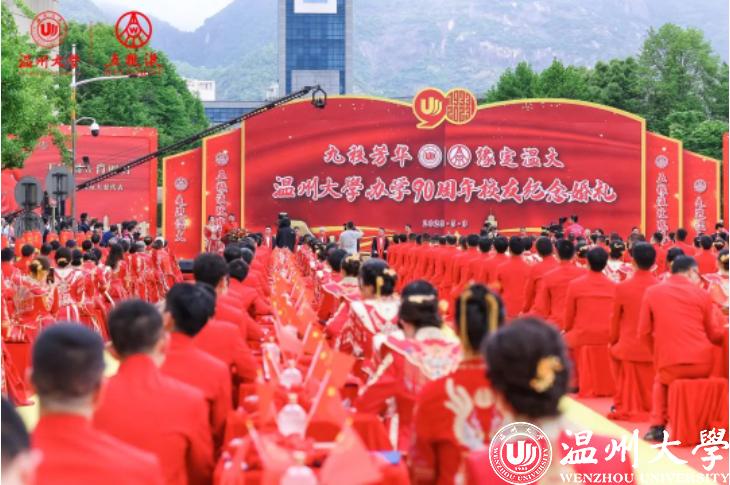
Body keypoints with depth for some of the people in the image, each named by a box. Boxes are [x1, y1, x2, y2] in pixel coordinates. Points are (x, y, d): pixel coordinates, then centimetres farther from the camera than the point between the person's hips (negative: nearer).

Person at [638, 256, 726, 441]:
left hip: (669, 364, 0)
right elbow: (713, 335, 11)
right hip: (702, 364, 0)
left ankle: (657, 426, 16)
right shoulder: (702, 294, 3)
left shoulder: (652, 292, 4)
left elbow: (644, 332, 7)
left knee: (661, 381, 34)